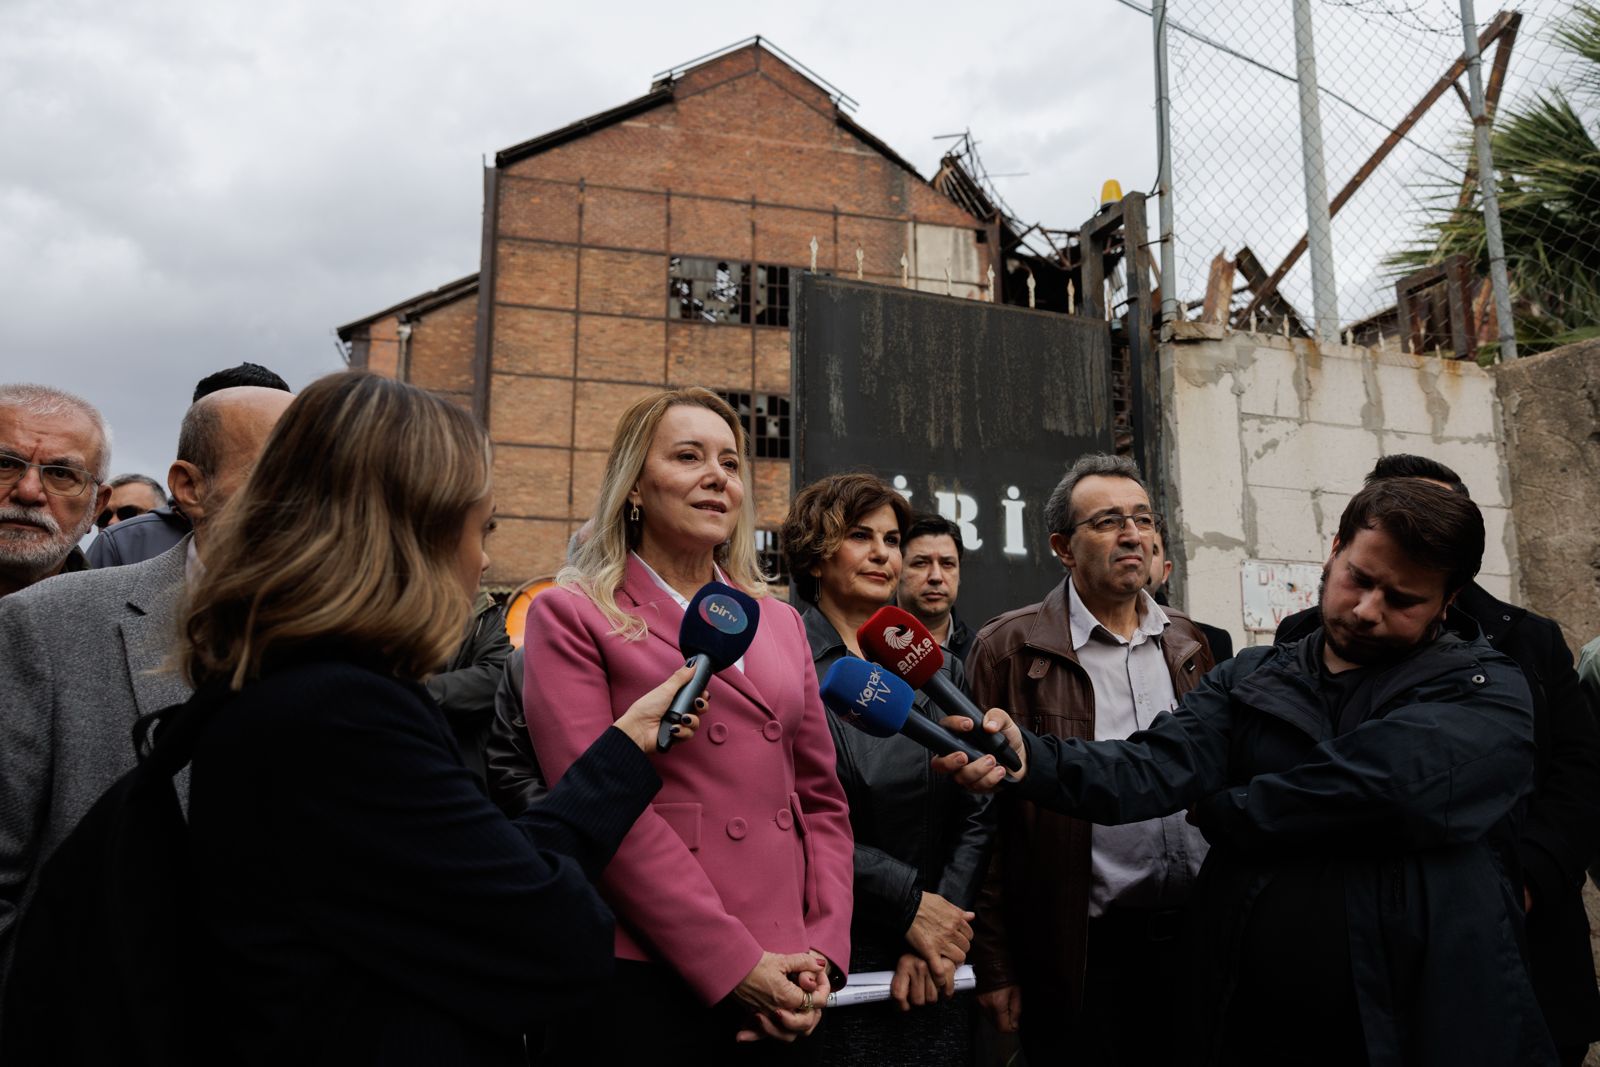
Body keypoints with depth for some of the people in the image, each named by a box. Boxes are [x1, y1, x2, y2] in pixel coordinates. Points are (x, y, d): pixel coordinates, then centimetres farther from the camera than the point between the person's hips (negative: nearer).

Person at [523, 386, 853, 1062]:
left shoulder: (780, 624, 12)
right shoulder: (572, 615, -3)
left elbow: (822, 797, 12)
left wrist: (821, 955, -1)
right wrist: (734, 963, -15)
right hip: (642, 981, -5)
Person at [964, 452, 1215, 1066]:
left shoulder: (1187, 643, 10)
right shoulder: (1009, 648, -6)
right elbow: (983, 816, -7)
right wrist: (995, 966, -7)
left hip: (1197, 930, 5)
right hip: (1086, 950, -4)